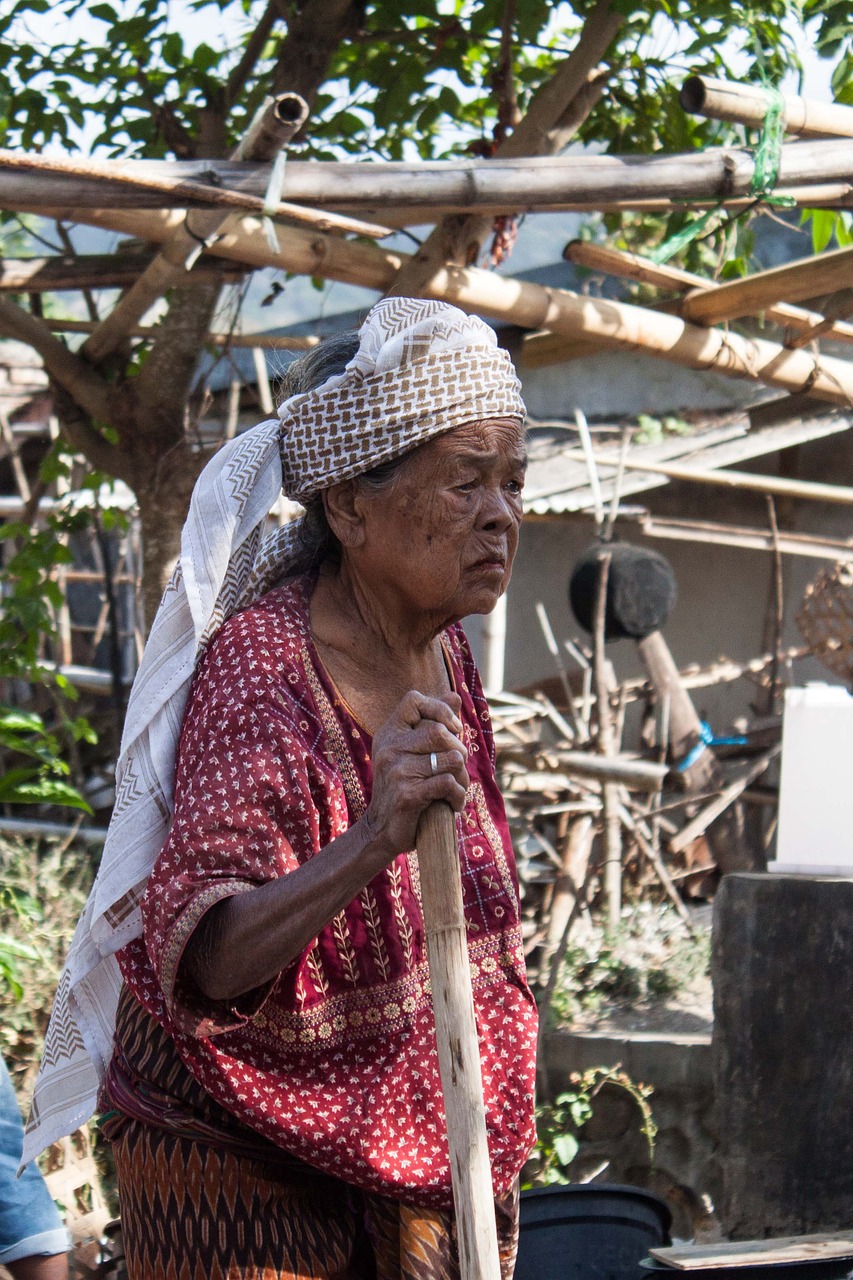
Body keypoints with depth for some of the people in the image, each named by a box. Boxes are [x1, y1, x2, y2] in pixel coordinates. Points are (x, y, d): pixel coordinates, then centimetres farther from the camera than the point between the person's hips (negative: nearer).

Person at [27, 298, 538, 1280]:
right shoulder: (262, 672, -23)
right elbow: (206, 957, -36)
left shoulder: (439, 644, 1)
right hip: (243, 1161, -7)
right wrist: (375, 838, -51)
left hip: (406, 1140, 7)